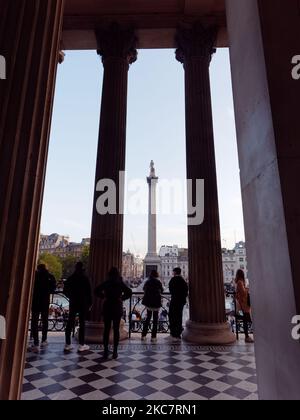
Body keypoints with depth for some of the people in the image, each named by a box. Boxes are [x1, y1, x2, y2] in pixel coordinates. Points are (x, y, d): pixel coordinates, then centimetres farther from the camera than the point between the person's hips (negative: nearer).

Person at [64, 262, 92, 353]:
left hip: (73, 303, 4)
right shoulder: (85, 279, -9)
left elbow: (65, 290, 7)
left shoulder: (71, 278, 3)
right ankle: (81, 345, 5)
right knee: (82, 324, 2)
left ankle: (67, 344, 14)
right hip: (83, 304, -4)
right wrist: (89, 304, 1)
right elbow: (89, 292, -8)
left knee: (70, 323, 10)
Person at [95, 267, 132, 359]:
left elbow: (97, 291, -7)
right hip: (117, 308, -1)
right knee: (116, 330, 7)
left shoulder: (106, 283, 0)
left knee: (106, 329, 9)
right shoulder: (121, 283, -3)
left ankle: (106, 350, 13)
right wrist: (122, 298, -3)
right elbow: (129, 292, -13)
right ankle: (115, 351, 10)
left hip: (107, 308, 1)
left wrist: (104, 297, 1)